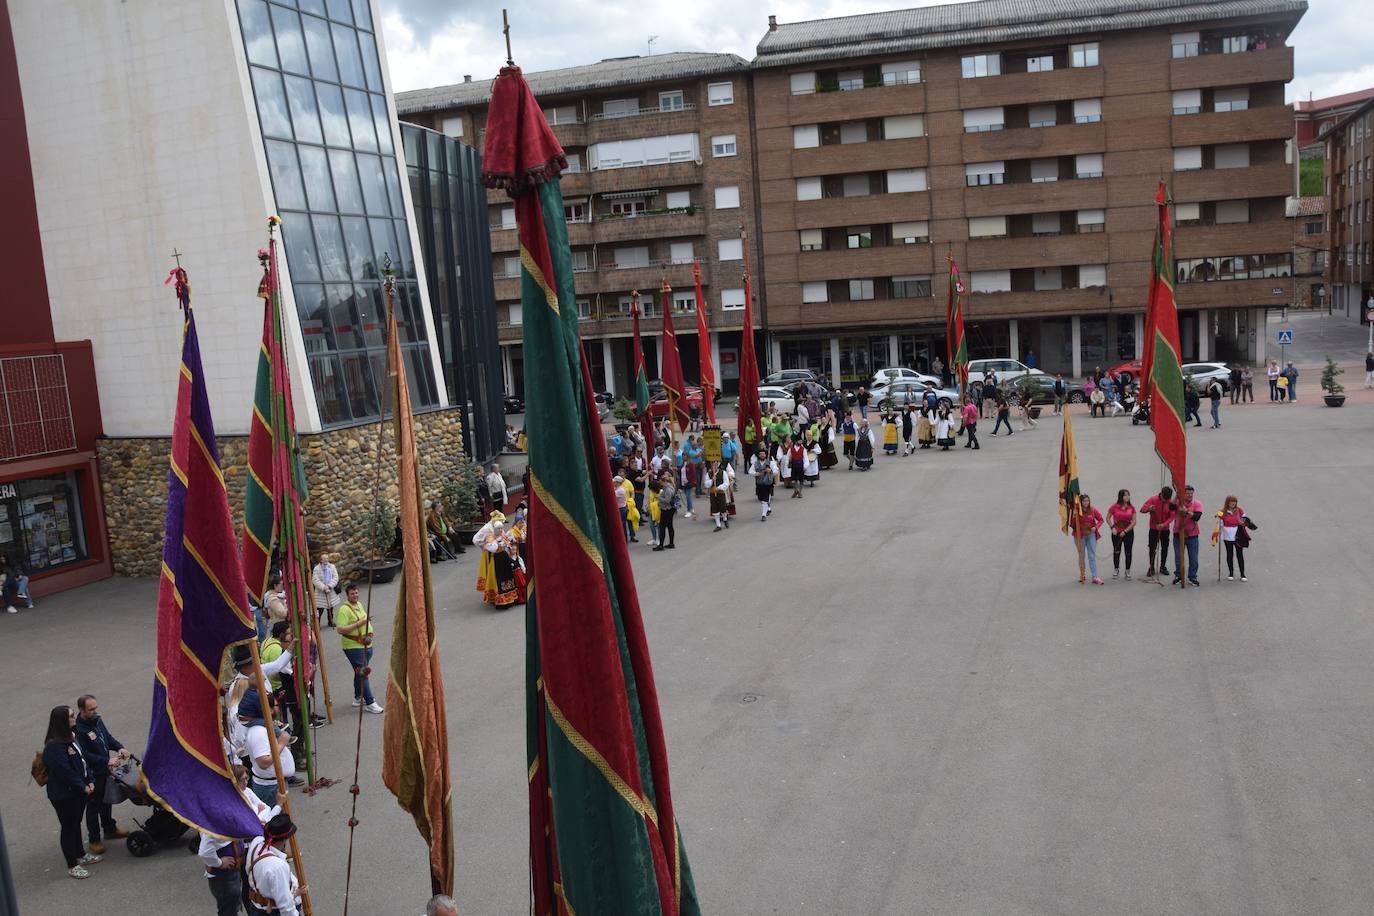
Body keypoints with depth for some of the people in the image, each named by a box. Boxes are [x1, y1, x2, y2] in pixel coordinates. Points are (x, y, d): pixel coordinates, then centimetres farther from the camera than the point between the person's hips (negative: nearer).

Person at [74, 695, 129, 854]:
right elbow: (84, 755, -25)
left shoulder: (97, 720, 1)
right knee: (93, 806, 5)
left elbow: (108, 737, 14)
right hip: (91, 774, -8)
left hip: (104, 770, 8)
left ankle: (110, 829, 39)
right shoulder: (78, 729, -24)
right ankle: (94, 839, 19)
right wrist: (107, 761, -27)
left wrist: (119, 748, -4)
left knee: (106, 801, 22)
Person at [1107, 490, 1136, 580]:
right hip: (1116, 533, -1)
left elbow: (1134, 522, -3)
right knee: (1116, 552, 8)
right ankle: (1116, 570, 21)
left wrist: (1125, 531, -11)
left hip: (1128, 532, 1)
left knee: (1128, 552, 4)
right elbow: (1108, 518, 3)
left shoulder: (1132, 508, -2)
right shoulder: (1114, 507, -5)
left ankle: (1128, 571, 15)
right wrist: (1112, 527, -10)